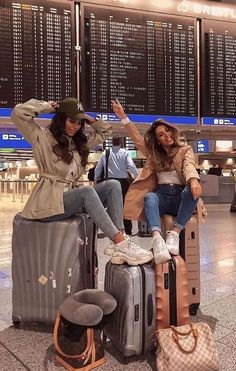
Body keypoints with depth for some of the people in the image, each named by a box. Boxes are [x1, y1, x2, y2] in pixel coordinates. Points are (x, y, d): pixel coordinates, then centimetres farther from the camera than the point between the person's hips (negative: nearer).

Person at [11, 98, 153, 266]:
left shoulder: (80, 141, 20)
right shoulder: (43, 137, 1)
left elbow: (106, 131, 26)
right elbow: (18, 113, -10)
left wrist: (88, 119, 13)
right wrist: (48, 106, -1)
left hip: (72, 197, 7)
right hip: (49, 202, -7)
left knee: (113, 185, -17)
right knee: (88, 191, -35)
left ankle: (119, 247, -28)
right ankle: (121, 243, -35)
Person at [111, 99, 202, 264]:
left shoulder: (185, 150, 11)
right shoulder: (154, 153, 21)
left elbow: (189, 166, -11)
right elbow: (137, 139, 10)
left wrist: (194, 180, -35)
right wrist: (123, 117, 0)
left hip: (181, 196, -1)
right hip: (161, 195, 1)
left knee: (192, 191, -35)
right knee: (149, 197, -34)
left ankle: (174, 233, -39)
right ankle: (157, 239, -53)